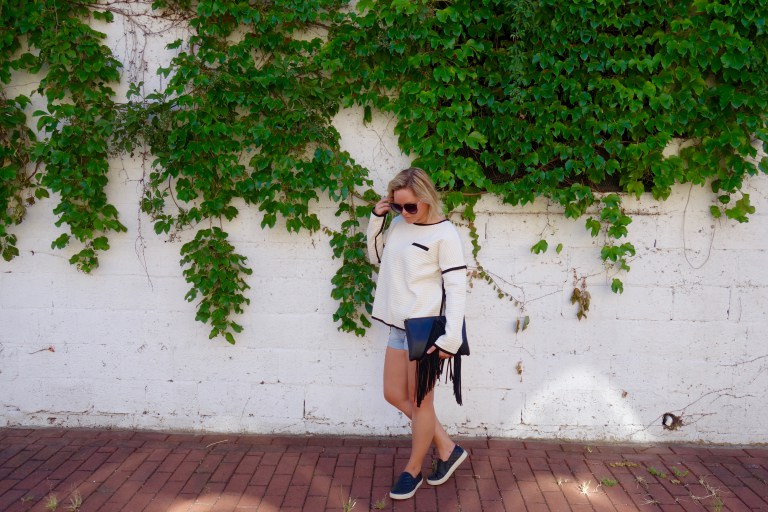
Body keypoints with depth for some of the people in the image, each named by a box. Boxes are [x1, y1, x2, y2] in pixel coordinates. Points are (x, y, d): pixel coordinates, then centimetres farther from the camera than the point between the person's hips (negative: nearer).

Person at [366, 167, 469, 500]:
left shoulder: (444, 233, -13)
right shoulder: (399, 225, 6)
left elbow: (457, 287, -15)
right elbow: (376, 257, 21)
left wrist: (451, 338, -21)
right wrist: (376, 219, 5)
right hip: (398, 327, 8)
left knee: (420, 401, 6)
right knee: (394, 395, 14)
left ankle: (413, 471, 26)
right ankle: (447, 449, 29)